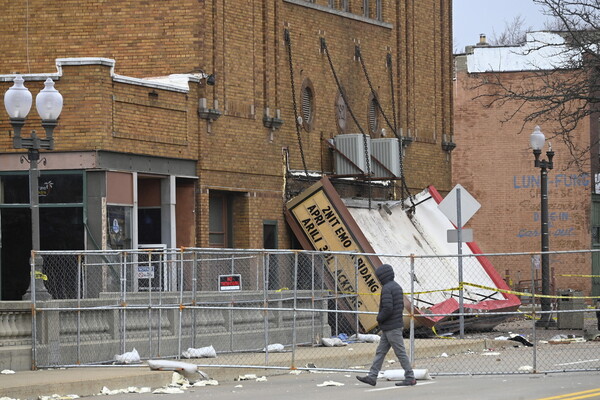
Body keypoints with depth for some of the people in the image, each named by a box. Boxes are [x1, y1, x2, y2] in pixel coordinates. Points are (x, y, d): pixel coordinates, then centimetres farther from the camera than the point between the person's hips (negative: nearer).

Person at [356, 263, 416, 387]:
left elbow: (387, 308, -26)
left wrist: (379, 318, -7)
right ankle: (372, 377, 10)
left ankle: (410, 378, 0)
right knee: (380, 352, 10)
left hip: (391, 328, -10)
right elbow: (401, 306, 18)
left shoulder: (387, 288, -17)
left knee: (400, 352, -4)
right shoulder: (397, 287, 14)